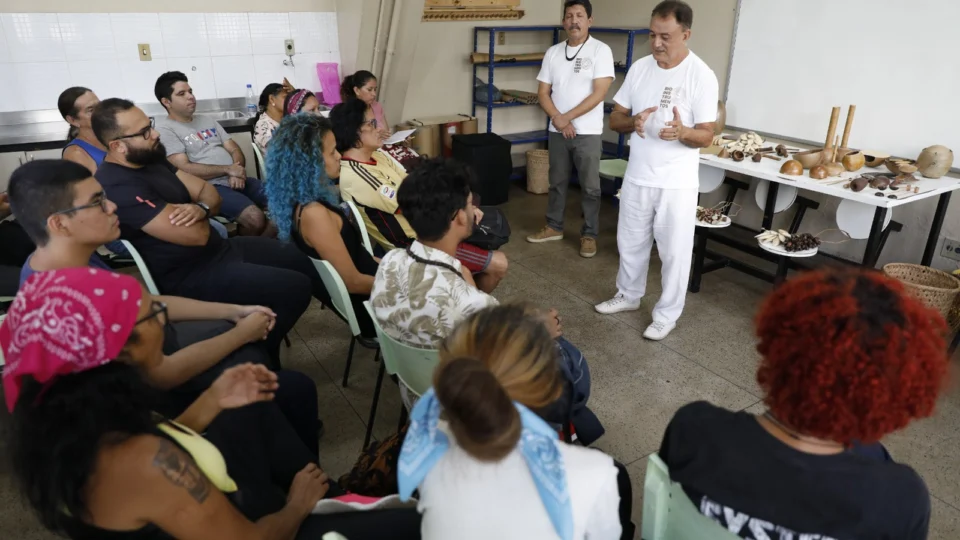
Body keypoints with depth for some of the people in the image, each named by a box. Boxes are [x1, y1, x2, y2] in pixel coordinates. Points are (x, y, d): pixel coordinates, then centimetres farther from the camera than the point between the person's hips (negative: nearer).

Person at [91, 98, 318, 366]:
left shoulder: (151, 159, 7)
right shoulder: (119, 186, -24)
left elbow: (209, 193, 7)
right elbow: (196, 235, -26)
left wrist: (199, 209, -17)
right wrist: (196, 215, -3)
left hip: (220, 248, 10)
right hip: (189, 277, -10)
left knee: (306, 262, 6)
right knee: (295, 288, -17)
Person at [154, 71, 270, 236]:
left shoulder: (206, 120, 20)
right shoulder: (165, 129, -2)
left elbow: (234, 149, 14)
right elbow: (185, 168, -13)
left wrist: (237, 172, -9)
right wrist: (228, 169, -13)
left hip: (237, 181, 7)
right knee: (256, 218, -29)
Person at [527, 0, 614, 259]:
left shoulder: (601, 50, -7)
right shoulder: (553, 52, 6)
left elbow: (599, 93, -14)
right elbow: (543, 93, 5)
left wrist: (567, 117, -15)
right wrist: (557, 120, -10)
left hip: (588, 133, -4)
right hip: (557, 131, 4)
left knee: (590, 187, 3)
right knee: (557, 182, 14)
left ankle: (589, 235, 15)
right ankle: (554, 227, 28)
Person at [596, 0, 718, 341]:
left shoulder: (702, 76, -13)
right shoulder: (639, 68, 1)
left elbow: (706, 136, -12)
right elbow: (614, 119, 5)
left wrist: (683, 132, -34)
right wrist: (633, 122, -18)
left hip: (677, 183, -5)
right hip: (637, 176, 5)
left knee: (674, 251, 6)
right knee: (631, 242, 18)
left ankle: (667, 315, 22)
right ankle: (629, 295, 40)